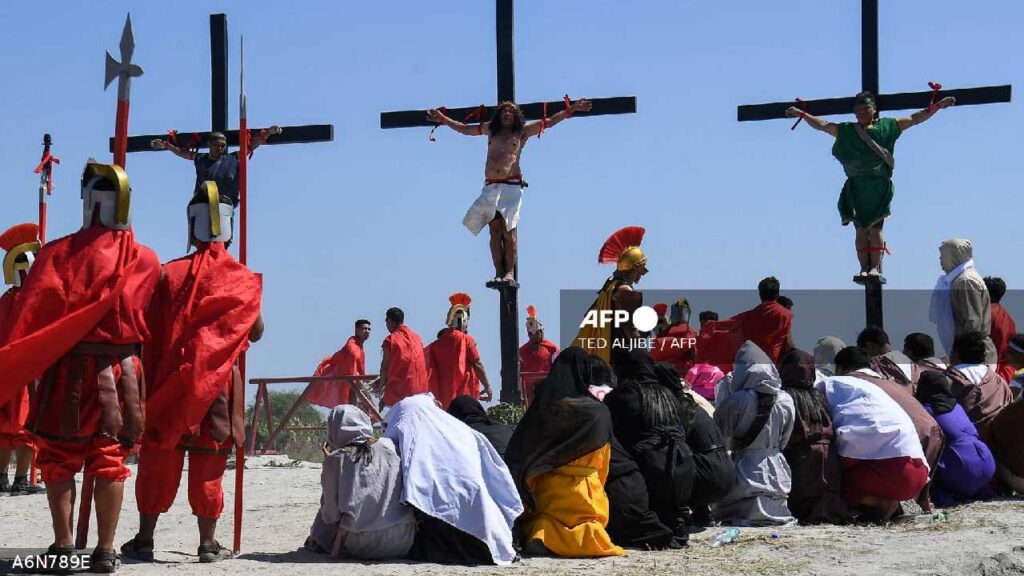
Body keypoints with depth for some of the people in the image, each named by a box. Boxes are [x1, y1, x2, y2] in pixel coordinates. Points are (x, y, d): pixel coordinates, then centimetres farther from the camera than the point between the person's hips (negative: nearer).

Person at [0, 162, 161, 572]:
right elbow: (145, 320, 6)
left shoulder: (58, 253, -5)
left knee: (58, 458, 7)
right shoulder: (146, 261, 4)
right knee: (110, 459, 5)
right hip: (122, 371, 2)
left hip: (68, 370, -2)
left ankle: (63, 545, 3)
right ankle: (105, 550, 4)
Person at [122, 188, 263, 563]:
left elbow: (151, 331, -2)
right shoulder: (242, 279, -1)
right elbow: (255, 332, 6)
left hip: (170, 382, 0)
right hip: (219, 383, 0)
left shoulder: (171, 273, -2)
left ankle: (144, 540, 8)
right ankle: (208, 544, 5)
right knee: (209, 465, 5)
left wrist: (151, 383, 4)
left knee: (159, 458, 6)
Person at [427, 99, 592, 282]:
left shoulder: (522, 132, 12)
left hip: (512, 185, -3)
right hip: (491, 185, 3)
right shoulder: (491, 129, 20)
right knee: (495, 231, -3)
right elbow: (465, 129, 30)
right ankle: (499, 273, -4)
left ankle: (510, 272, -8)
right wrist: (443, 119, 30)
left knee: (508, 231, -9)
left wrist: (570, 110, 5)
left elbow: (548, 122, 11)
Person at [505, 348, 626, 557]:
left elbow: (517, 453, 3)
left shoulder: (542, 405, -1)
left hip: (545, 492, 3)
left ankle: (539, 530, -10)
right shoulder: (599, 412, -7)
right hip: (584, 492, -2)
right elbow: (602, 463, 4)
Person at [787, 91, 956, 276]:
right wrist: (802, 114, 12)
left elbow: (914, 119, 10)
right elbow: (822, 125, 17)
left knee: (875, 227, -8)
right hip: (856, 187, 2)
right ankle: (864, 268, -2)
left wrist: (938, 106, 6)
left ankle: (875, 267, -8)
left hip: (879, 185, -2)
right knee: (861, 228, -2)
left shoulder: (887, 126, 10)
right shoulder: (846, 130, 15)